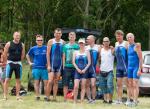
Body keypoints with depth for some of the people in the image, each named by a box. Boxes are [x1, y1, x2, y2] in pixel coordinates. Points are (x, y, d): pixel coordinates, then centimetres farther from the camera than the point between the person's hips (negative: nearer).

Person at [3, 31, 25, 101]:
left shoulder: (22, 45, 5)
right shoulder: (9, 44, -4)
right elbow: (5, 54, 1)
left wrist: (18, 61, 9)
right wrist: (8, 61, 4)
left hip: (18, 63, 3)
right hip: (10, 63, -3)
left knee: (18, 80, 4)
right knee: (7, 79, -6)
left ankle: (18, 96, 10)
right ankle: (5, 95, -4)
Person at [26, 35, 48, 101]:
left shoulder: (46, 48, 2)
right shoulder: (33, 49, 7)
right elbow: (27, 55, 21)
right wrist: (30, 62, 12)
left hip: (44, 68, -1)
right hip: (36, 68, 1)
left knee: (46, 82, -4)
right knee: (36, 82, 4)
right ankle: (37, 96, 9)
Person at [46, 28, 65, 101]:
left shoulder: (63, 42, 6)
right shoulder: (51, 42, -2)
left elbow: (64, 54, 10)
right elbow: (48, 54, -4)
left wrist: (63, 64, 3)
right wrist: (48, 65, -10)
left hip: (59, 64, 3)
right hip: (52, 64, -3)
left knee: (56, 82, 5)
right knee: (50, 81, -11)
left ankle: (54, 97, 8)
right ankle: (47, 97, -2)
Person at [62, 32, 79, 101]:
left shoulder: (77, 46, 6)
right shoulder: (65, 46, 10)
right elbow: (63, 57, 11)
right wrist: (63, 66, 2)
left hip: (75, 67, -1)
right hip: (67, 67, 1)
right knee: (65, 84, 1)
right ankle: (65, 98, 5)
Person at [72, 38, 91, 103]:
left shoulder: (87, 52, 7)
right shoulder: (75, 52, 10)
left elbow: (89, 62, 2)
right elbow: (73, 62, 4)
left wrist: (85, 69, -10)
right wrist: (78, 69, -9)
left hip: (84, 71, 0)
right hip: (77, 70, 0)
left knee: (83, 86, -1)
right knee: (76, 86, -10)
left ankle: (82, 101, 1)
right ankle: (75, 100, -2)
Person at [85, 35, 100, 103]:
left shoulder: (98, 47, 2)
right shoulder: (86, 48, 11)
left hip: (93, 69, -3)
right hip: (86, 69, 3)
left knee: (93, 85, -10)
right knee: (87, 85, 3)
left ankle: (93, 99, -1)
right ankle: (89, 99, 8)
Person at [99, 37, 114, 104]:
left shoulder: (112, 49, 0)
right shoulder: (101, 49, 10)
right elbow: (99, 58, 16)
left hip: (109, 71, -4)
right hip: (102, 71, 5)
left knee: (110, 86, -12)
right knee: (103, 86, 8)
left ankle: (110, 99, -5)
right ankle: (105, 99, 17)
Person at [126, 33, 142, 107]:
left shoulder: (136, 46, -10)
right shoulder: (128, 47, 13)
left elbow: (141, 58, -13)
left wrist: (139, 69, -19)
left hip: (136, 67, -8)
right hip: (129, 67, 8)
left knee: (135, 85, -10)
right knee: (130, 85, 7)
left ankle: (135, 101, -10)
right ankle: (134, 100, 13)